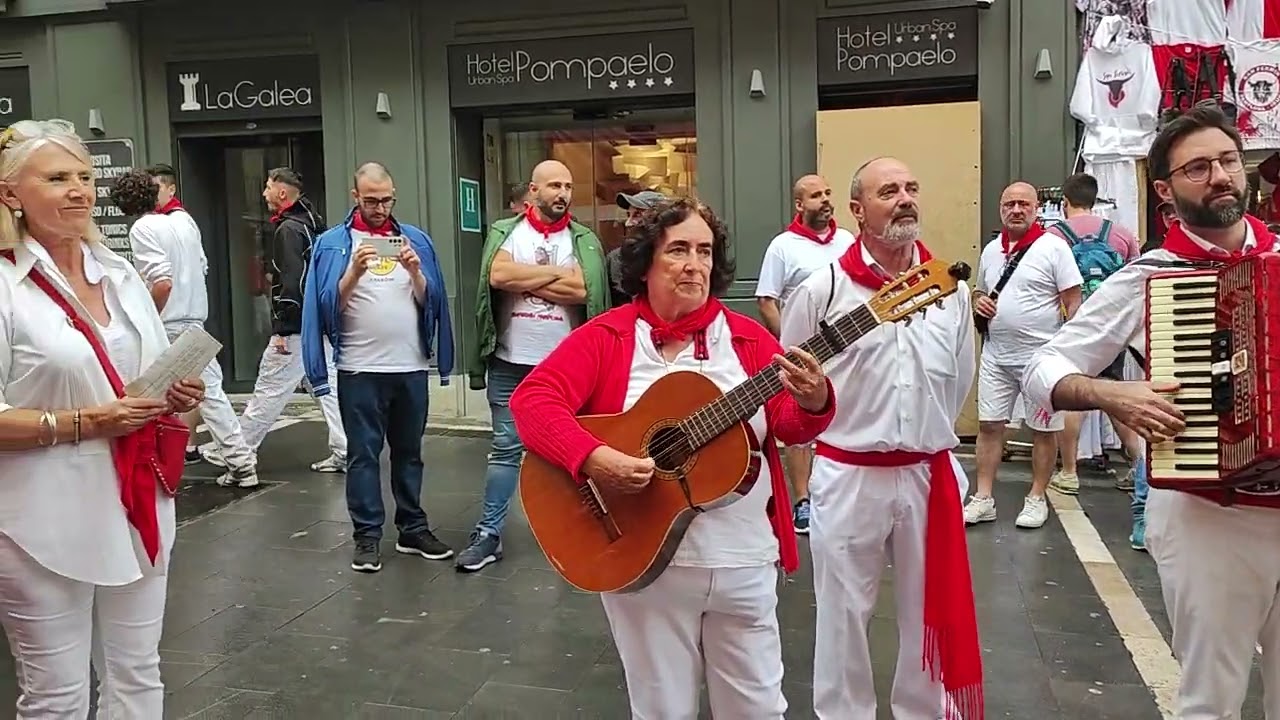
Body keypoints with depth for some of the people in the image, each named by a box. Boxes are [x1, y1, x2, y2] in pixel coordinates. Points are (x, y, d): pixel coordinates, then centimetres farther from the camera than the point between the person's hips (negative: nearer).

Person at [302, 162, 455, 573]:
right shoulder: (332, 243, 0)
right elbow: (330, 305, -5)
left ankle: (413, 530, 23)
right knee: (363, 455, 3)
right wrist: (355, 271, -19)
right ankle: (367, 536, 11)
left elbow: (430, 302, 5)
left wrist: (415, 273, -12)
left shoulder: (415, 239, 8)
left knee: (409, 451, 13)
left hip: (411, 367, 3)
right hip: (359, 369, -3)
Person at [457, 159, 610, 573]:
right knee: (505, 448, 6)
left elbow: (581, 290, -13)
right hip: (510, 363, 0)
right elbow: (498, 276, -15)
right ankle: (489, 534, 13)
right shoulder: (505, 232, 4)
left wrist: (523, 279, -10)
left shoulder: (584, 240, 4)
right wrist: (557, 273, -10)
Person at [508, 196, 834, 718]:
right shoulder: (606, 337, -5)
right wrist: (593, 458, -30)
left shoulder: (748, 338, 2)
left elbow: (787, 425, -3)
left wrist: (813, 403, -26)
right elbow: (532, 399, -15)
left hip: (742, 558, 2)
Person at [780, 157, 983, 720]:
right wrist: (831, 435, 4)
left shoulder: (951, 289, 4)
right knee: (844, 614, 10)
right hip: (847, 477, -3)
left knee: (929, 612, 16)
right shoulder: (822, 290, -9)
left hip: (928, 475, 4)